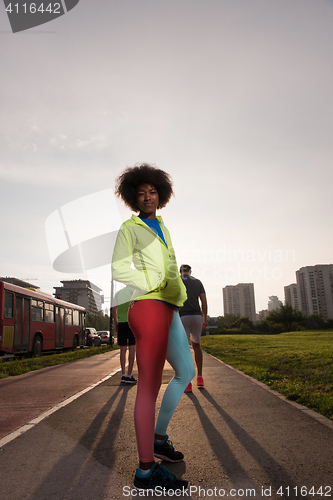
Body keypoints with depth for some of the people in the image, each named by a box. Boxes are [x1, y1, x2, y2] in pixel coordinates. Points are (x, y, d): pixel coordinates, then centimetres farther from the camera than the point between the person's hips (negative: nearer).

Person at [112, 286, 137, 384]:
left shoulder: (118, 293, 17)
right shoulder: (134, 291, 3)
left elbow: (114, 309, 13)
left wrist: (116, 324, 17)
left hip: (121, 323, 5)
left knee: (123, 349, 9)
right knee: (132, 348, -2)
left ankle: (123, 375, 10)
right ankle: (129, 375, -5)